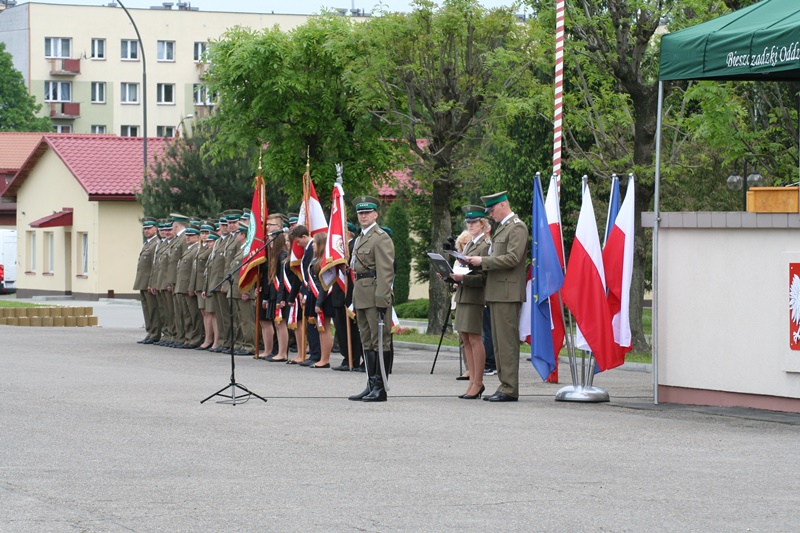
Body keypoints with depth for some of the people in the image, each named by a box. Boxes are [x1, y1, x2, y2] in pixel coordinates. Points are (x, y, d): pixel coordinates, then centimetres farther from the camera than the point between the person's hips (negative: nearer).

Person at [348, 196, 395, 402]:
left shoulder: (381, 238, -9)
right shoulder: (361, 238, 20)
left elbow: (385, 271, -16)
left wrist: (382, 300, -22)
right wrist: (356, 299, 19)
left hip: (375, 295, -10)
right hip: (362, 295, 10)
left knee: (380, 340, -6)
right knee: (367, 341, 12)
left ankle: (380, 388, -5)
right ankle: (371, 386, 16)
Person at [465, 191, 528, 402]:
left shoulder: (517, 227, -9)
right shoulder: (501, 227, 22)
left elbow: (512, 258, -19)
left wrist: (483, 261, -16)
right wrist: (480, 262, 8)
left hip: (508, 293, -10)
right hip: (496, 293, 10)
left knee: (507, 341, -10)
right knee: (498, 342, 11)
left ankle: (510, 389, -10)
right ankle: (504, 386, 14)